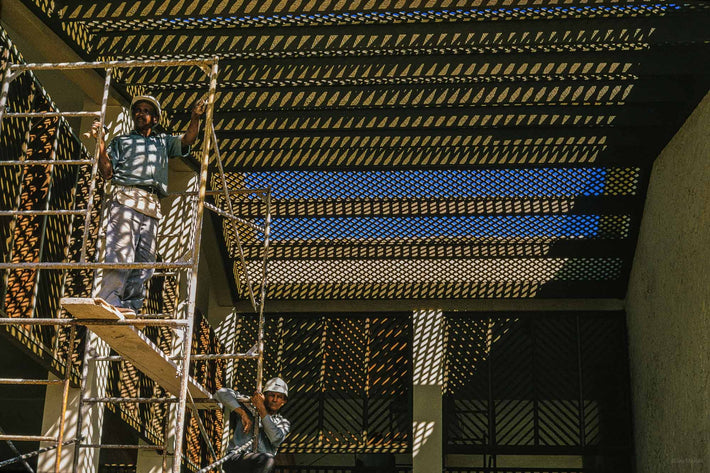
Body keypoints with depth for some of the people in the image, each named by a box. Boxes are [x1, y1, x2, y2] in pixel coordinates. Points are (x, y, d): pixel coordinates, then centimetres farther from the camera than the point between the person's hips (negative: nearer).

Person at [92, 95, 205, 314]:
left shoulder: (163, 141, 32)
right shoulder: (121, 141, 23)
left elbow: (188, 140, 17)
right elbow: (107, 173, 12)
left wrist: (195, 117, 2)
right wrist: (101, 146, 0)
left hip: (152, 205, 4)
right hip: (126, 197, -4)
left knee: (144, 259, -5)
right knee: (122, 249, -19)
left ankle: (130, 305, -6)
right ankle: (109, 300, -26)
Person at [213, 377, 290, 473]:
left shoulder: (283, 423, 20)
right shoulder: (249, 406, 15)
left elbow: (276, 438, -4)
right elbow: (222, 393, 5)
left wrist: (262, 410, -5)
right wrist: (243, 413, -5)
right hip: (235, 459, -3)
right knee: (267, 460, -34)